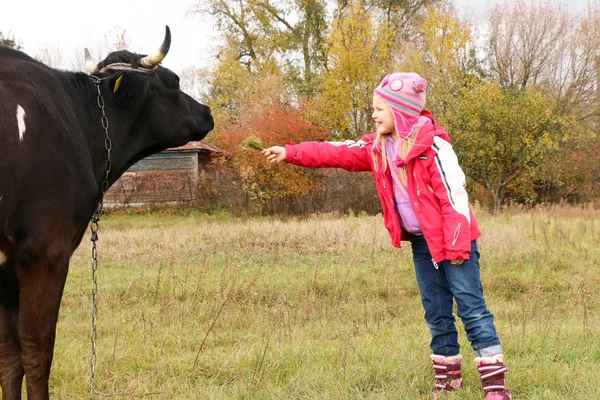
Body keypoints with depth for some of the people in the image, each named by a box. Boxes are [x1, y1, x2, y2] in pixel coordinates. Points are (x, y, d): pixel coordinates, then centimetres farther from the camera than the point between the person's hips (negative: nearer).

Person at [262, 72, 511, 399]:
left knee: (471, 306, -9)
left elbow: (454, 197, -19)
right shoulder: (378, 148, 5)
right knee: (436, 311, 12)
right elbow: (336, 153, 8)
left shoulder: (433, 147, -18)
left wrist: (458, 245, -20)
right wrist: (290, 153, 2)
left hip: (451, 240, -8)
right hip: (421, 241, 8)